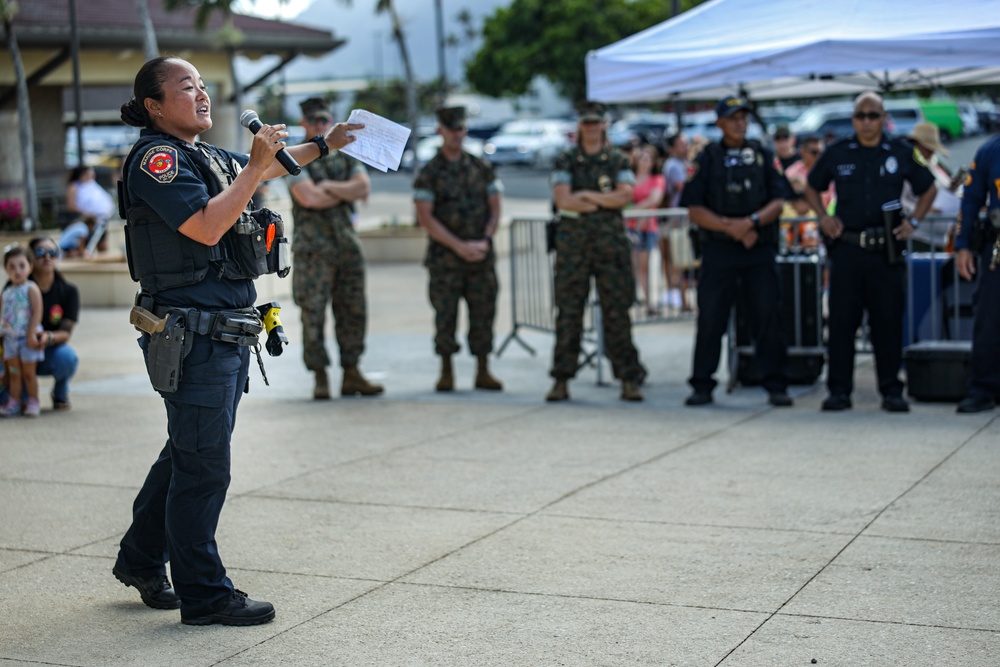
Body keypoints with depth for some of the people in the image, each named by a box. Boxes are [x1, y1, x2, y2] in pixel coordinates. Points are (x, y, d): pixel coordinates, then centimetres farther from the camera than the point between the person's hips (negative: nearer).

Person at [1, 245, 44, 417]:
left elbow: (37, 312, -14)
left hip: (28, 338, -5)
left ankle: (32, 403, 11)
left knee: (28, 373, 2)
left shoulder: (31, 289, -8)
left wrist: (32, 334, -19)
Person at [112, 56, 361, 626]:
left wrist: (323, 146, 30)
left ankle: (141, 560, 34)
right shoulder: (155, 157, -10)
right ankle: (204, 595, 5)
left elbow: (268, 169, 38)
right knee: (203, 466, -4)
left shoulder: (208, 157, 18)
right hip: (193, 336, -10)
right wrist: (255, 163, -18)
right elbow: (206, 226, -23)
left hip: (228, 334, 10)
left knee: (188, 454, 19)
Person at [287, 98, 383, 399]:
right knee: (313, 314, -5)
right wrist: (346, 192, -4)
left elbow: (364, 187, -4)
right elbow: (309, 198, -16)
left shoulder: (346, 157, 14)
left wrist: (327, 187, -11)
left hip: (347, 243, 5)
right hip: (313, 247, -5)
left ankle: (351, 375, 14)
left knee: (353, 312, 6)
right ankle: (320, 380, 2)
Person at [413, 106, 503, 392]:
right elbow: (425, 217, -7)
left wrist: (484, 242, -8)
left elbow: (495, 209, 9)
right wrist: (459, 246, -13)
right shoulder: (428, 173, -1)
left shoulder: (482, 168, 9)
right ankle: (446, 374, 7)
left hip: (481, 254, 3)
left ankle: (483, 372, 10)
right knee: (445, 315, -2)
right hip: (445, 257, -3)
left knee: (484, 313, 2)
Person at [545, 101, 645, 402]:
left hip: (610, 242, 0)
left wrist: (586, 195, -9)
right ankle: (561, 380, 6)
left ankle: (629, 380, 3)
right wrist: (605, 201, -4)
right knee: (568, 312, 0)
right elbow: (562, 199, -7)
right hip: (572, 243, 0)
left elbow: (625, 195, -7)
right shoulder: (565, 161, 7)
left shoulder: (618, 160, 9)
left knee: (617, 312, -1)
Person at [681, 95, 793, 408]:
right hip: (718, 249, -1)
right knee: (710, 317, 0)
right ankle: (702, 385, 8)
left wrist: (751, 222, -15)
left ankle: (776, 385, 7)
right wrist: (730, 227, -12)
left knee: (768, 316, 0)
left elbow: (778, 202, 2)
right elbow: (695, 210, -1)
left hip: (760, 249, 1)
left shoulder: (762, 156, 10)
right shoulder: (706, 159, 6)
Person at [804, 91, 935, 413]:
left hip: (886, 250, 0)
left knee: (888, 321, 2)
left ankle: (891, 391, 10)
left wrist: (913, 222, 4)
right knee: (841, 320, 1)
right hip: (846, 249, 0)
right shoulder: (837, 153, 6)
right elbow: (812, 188, 19)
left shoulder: (901, 153, 5)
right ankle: (839, 389, 8)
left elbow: (928, 189, 17)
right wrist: (823, 217, 3)